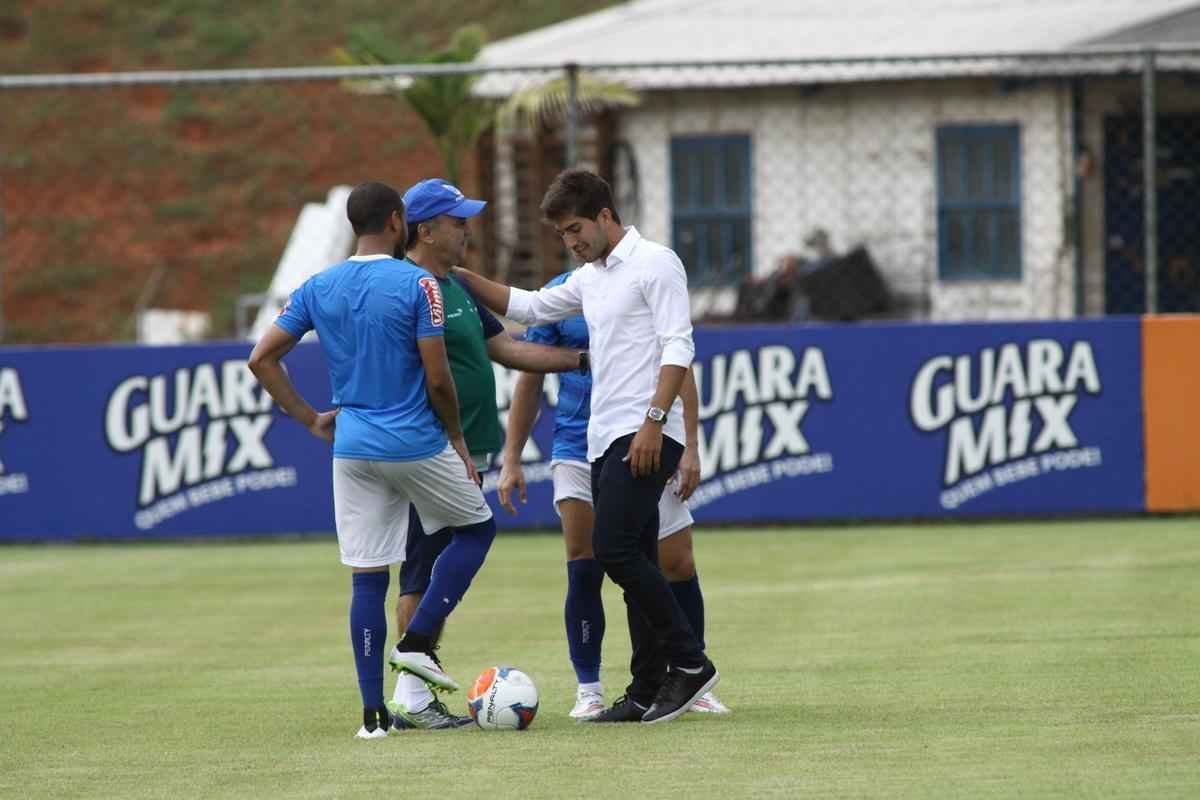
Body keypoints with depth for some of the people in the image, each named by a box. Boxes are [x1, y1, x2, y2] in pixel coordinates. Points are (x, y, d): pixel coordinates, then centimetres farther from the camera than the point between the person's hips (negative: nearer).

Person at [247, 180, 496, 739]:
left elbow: (262, 359, 5)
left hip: (353, 449, 4)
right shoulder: (416, 284, -10)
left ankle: (373, 713, 3)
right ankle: (418, 641, 4)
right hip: (418, 443, -4)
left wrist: (310, 420, 11)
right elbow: (437, 378, -12)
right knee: (477, 528, 19)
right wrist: (457, 438, 3)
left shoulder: (318, 288, 5)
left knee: (367, 576, 6)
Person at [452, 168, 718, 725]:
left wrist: (653, 419, -21)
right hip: (605, 439, 9)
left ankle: (689, 662, -11)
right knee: (631, 561, 6)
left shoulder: (654, 262, -6)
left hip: (645, 437, -9)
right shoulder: (591, 278, 20)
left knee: (614, 549, -17)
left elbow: (678, 346, -14)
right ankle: (648, 690, 7)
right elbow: (527, 307, 29)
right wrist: (464, 278, 18)